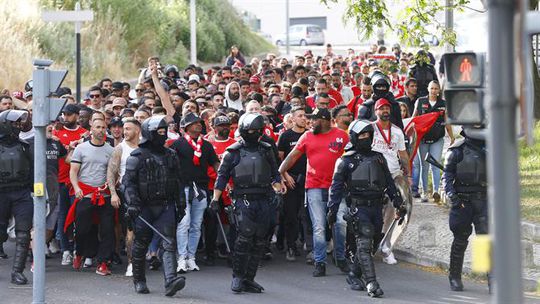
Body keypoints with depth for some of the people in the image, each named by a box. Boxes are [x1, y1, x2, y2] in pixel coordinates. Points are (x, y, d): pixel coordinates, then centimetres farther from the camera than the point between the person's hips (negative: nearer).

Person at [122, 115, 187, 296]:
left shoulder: (171, 155, 12)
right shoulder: (137, 156, -3)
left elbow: (177, 182, 20)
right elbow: (128, 182, -7)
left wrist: (181, 204, 17)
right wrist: (132, 203, -19)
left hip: (166, 206, 3)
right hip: (144, 207, -3)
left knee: (169, 244, -11)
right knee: (140, 245, 7)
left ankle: (171, 281, -22)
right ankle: (139, 281, 22)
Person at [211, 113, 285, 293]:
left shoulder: (266, 150, 14)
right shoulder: (233, 152, 3)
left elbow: (274, 173, 23)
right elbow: (222, 176, 5)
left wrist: (278, 187, 8)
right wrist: (215, 199, 1)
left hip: (264, 201, 4)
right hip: (244, 200, -4)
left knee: (259, 241, 3)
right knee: (245, 236, -18)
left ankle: (249, 278, 11)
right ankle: (237, 277, -10)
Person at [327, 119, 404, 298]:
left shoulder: (378, 158, 17)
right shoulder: (346, 161, 3)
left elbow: (389, 182, 21)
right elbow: (336, 187, 1)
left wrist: (398, 202, 14)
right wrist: (332, 210, -5)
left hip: (376, 207, 5)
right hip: (358, 207, -5)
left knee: (367, 244, 9)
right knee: (364, 244, -13)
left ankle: (354, 276, 24)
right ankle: (371, 283, -19)